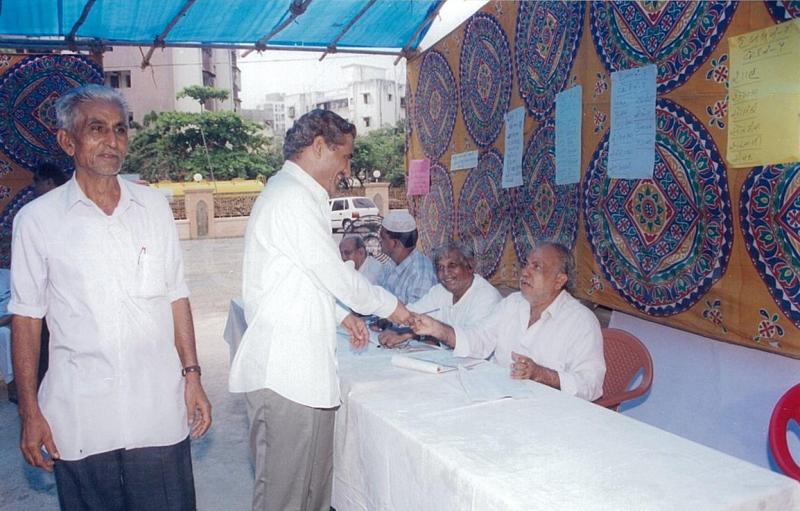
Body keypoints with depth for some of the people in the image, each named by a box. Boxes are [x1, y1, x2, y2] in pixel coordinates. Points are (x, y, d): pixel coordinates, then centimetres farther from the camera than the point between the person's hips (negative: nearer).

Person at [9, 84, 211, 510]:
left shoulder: (154, 206, 4)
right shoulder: (37, 219, -2)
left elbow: (176, 296, 8)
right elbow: (25, 319, 1)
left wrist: (191, 375, 4)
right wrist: (29, 411, -1)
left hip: (159, 411, 2)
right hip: (79, 421, -1)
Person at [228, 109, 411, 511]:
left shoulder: (293, 194, 18)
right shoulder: (292, 198, -16)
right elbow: (335, 274, -14)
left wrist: (342, 315, 16)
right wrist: (389, 306, 0)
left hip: (298, 368, 10)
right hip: (285, 372, -10)